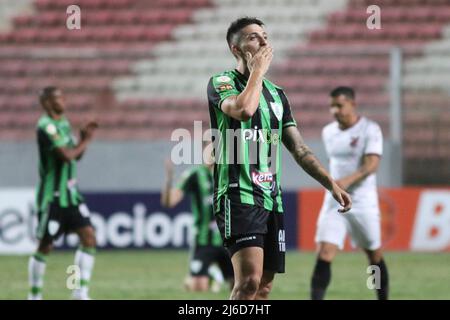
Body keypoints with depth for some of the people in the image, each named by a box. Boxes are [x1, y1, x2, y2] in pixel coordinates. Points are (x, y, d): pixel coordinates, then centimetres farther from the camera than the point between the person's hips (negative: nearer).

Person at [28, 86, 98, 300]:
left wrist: (84, 138, 0)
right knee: (45, 246, 0)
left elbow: (76, 155, 16)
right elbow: (67, 156, -24)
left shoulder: (63, 123, 11)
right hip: (52, 196, -8)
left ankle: (81, 290, 0)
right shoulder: (46, 126, -17)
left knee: (88, 236, -4)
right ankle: (34, 295, 13)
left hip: (70, 193, 8)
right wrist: (85, 142, -9)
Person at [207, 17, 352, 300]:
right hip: (239, 197, -7)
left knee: (264, 286, 4)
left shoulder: (276, 93, 20)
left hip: (272, 199, 7)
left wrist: (331, 184, 12)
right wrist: (258, 70, -9)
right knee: (250, 280, -22)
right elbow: (243, 109, -24)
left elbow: (299, 148, 21)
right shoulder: (222, 82, -1)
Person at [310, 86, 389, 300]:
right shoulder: (328, 132, 8)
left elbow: (372, 164, -21)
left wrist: (349, 180, -37)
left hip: (363, 204, -3)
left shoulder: (370, 130, -9)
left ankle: (384, 301, 29)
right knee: (324, 254, -13)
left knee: (374, 255, 9)